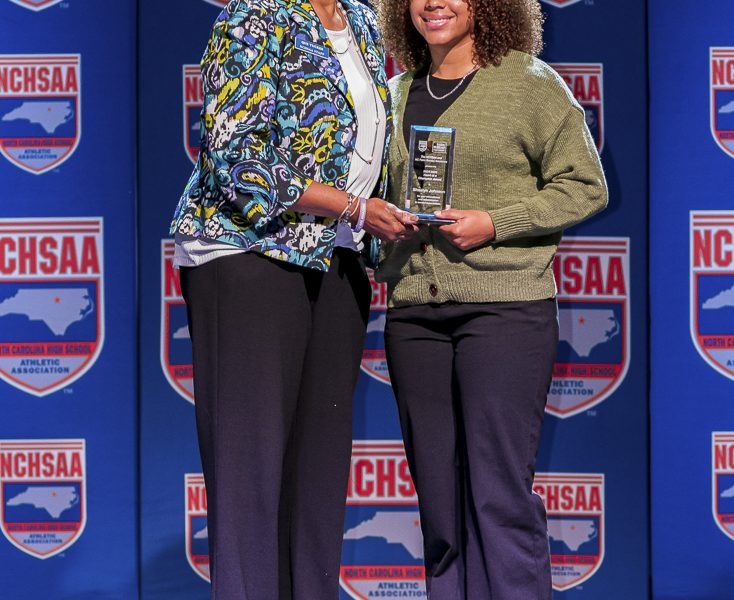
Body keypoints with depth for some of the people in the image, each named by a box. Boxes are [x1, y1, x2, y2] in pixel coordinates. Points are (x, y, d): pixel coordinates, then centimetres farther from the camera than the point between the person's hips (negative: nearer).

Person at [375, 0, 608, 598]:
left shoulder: (529, 83, 0)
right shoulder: (400, 94, 17)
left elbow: (585, 186, -2)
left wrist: (495, 224, -12)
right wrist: (382, 247, 9)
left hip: (505, 306, -5)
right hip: (413, 313, 5)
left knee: (500, 492, -8)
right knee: (438, 496, 6)